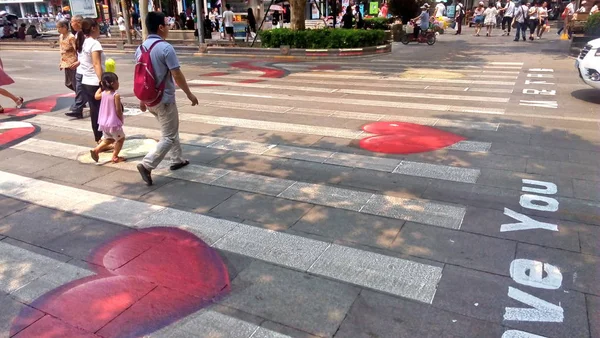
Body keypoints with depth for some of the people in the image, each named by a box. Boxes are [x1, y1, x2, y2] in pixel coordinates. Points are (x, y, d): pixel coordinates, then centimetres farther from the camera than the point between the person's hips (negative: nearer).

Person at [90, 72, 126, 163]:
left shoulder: (103, 93, 1)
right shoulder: (116, 95, -19)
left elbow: (96, 96, 24)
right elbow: (118, 110, -18)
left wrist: (101, 87, 27)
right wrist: (121, 120, -3)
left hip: (103, 122, 7)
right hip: (113, 123, -7)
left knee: (108, 139, 24)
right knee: (121, 138, 11)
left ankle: (96, 150, 9)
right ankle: (115, 157, 10)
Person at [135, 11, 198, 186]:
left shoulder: (140, 48, 6)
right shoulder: (166, 48, -17)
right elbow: (177, 75, -18)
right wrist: (189, 94, -6)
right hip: (164, 99, -8)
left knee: (170, 129, 24)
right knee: (169, 137, -1)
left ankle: (177, 160, 31)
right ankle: (146, 165, -10)